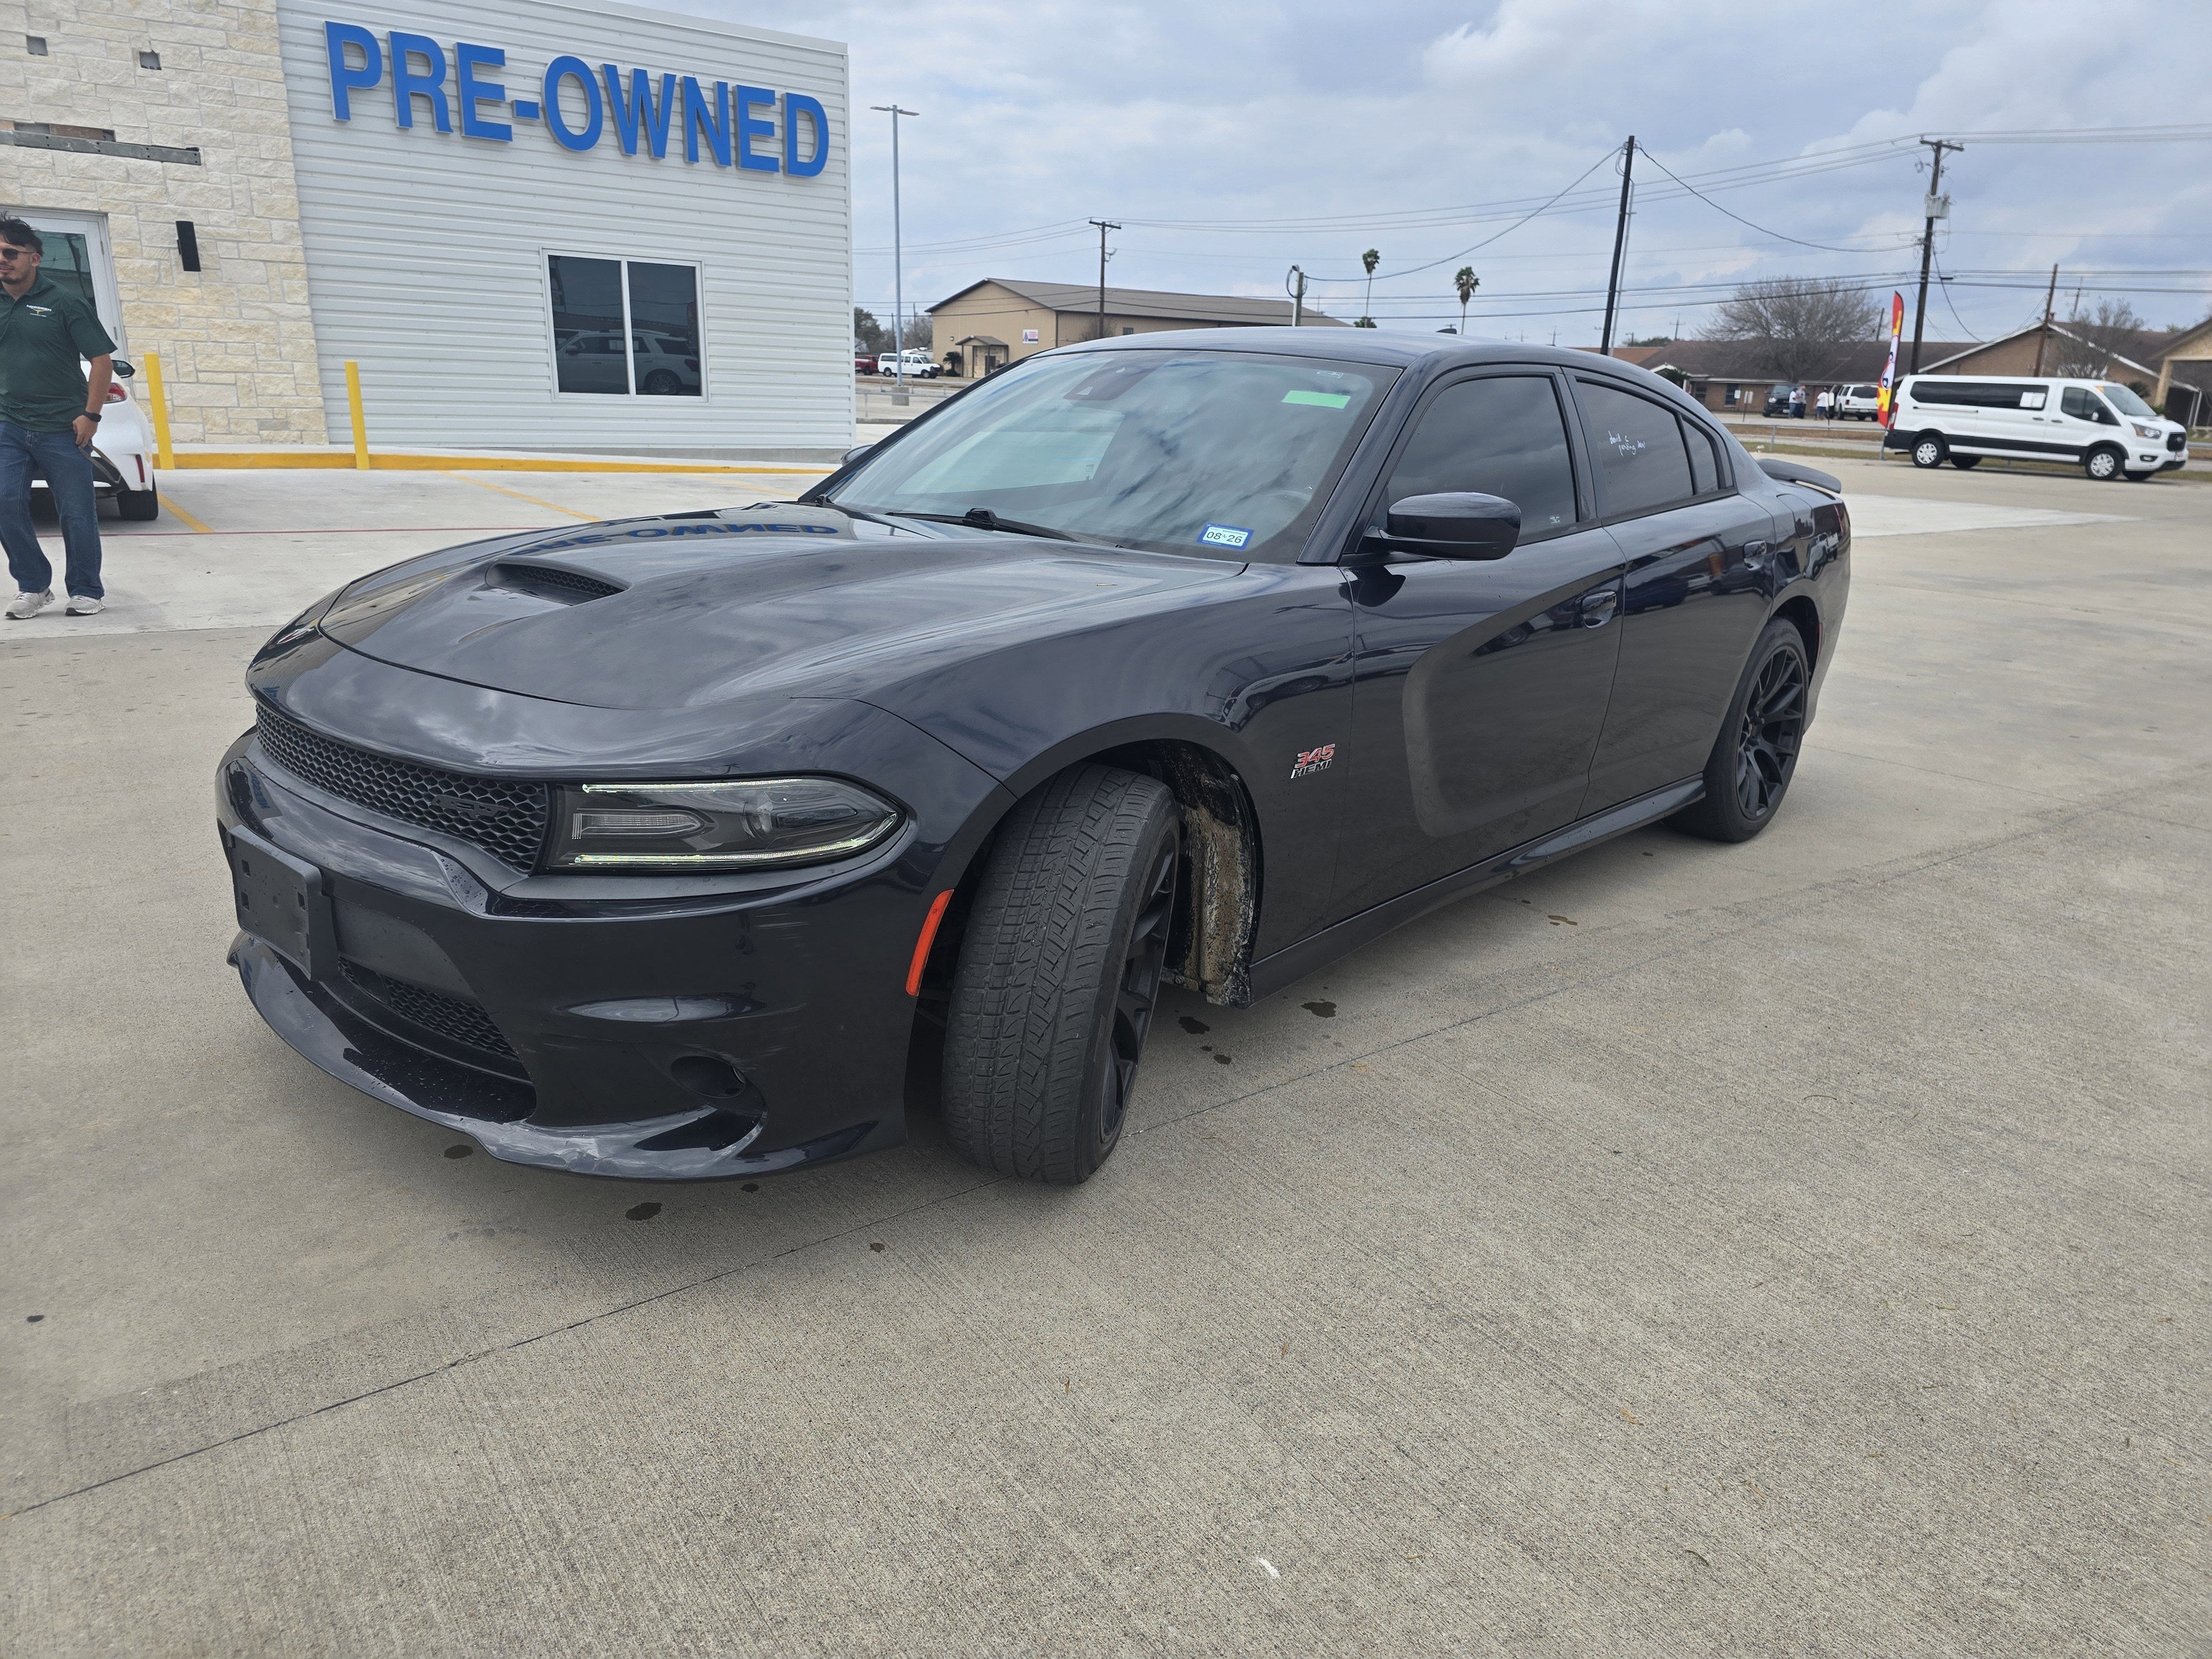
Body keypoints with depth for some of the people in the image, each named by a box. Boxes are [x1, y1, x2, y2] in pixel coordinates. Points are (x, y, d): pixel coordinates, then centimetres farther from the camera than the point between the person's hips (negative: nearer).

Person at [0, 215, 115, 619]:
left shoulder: (63, 302, -1)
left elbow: (102, 359, -3)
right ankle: (33, 586, 7)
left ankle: (86, 592, 15)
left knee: (76, 513, 2)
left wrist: (90, 415, -9)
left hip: (63, 429, -3)